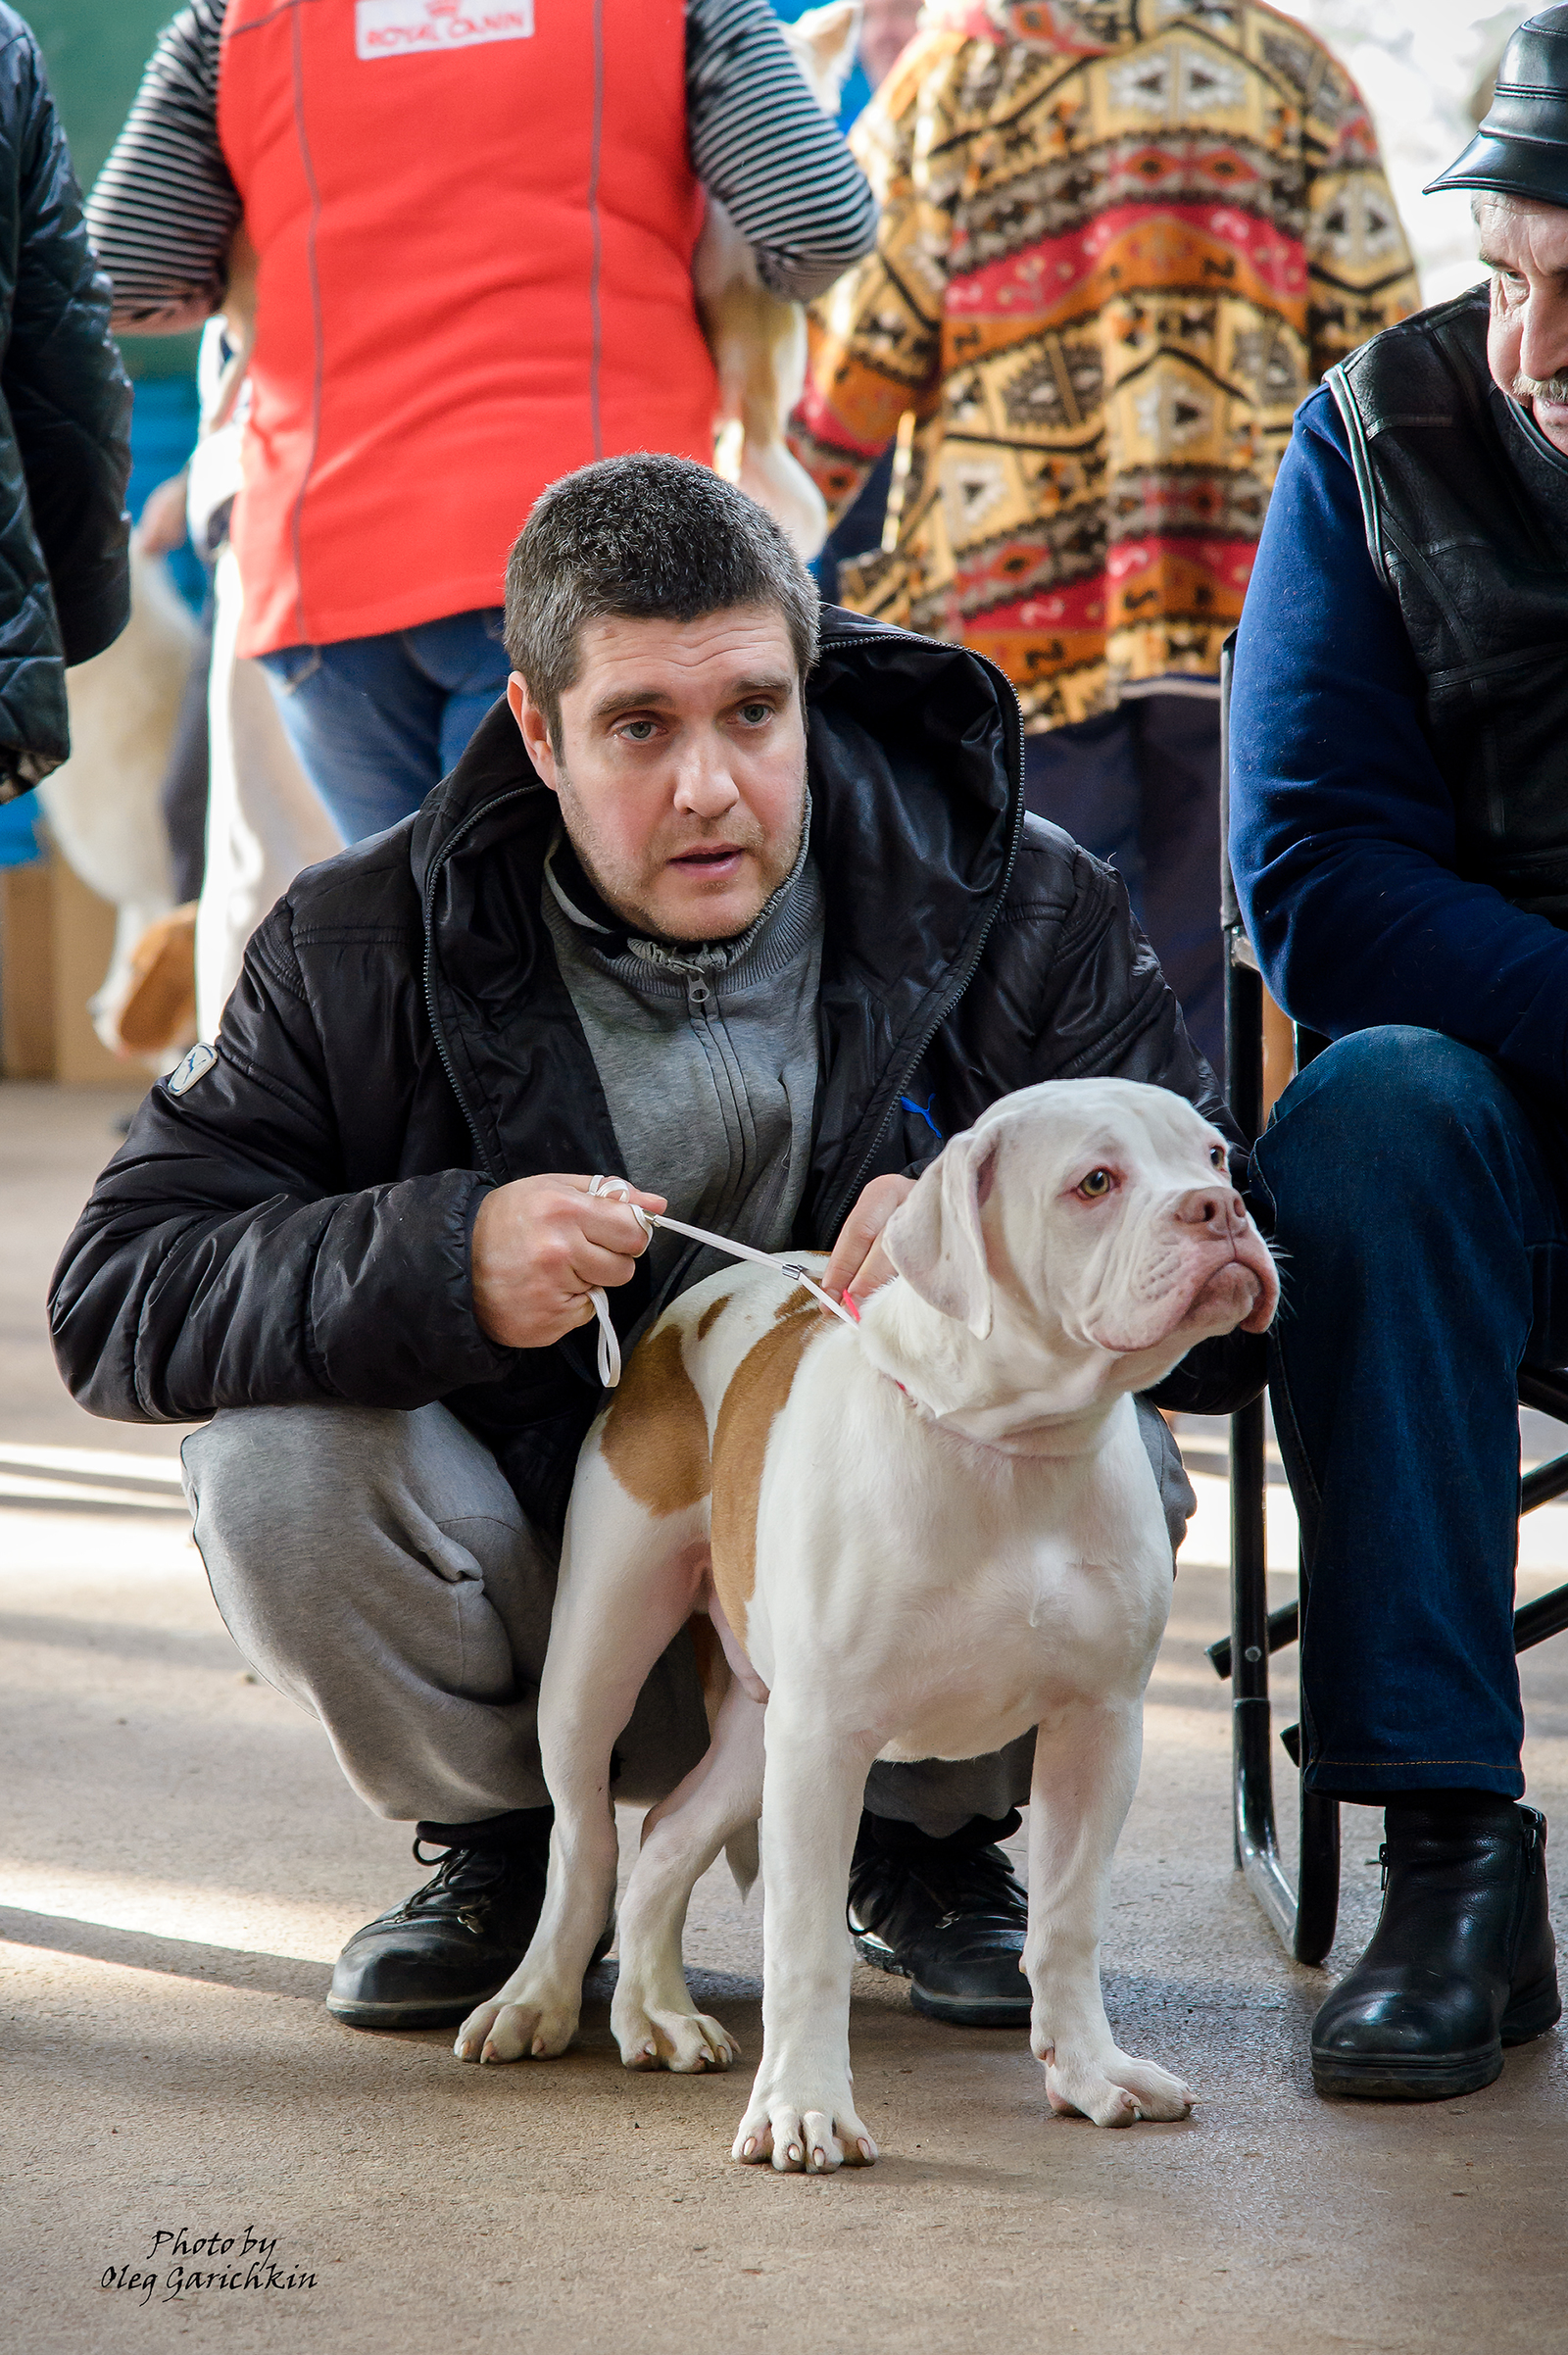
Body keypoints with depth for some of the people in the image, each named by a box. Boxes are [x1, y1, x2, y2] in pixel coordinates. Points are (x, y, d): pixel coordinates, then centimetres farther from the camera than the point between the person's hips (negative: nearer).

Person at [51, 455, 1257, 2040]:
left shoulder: (1022, 915, -9)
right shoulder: (363, 951, -9)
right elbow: (115, 1299, -14)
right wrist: (440, 1266, -32)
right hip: (546, 1589, 0)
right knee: (269, 1471, -27)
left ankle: (927, 1840, 6)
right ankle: (502, 1852, 6)